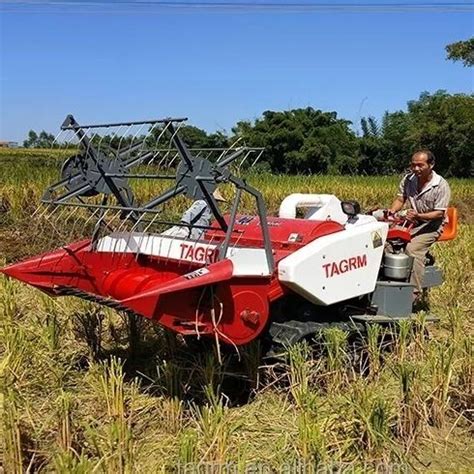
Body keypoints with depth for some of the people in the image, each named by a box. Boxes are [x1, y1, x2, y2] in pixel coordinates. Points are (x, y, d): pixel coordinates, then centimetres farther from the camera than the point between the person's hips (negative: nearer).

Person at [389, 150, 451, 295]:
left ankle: (414, 292, -24)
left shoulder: (441, 185, -16)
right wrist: (392, 210, -17)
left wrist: (418, 216, -32)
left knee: (413, 248, -30)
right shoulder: (408, 179, 0)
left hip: (432, 225, -6)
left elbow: (439, 213, -16)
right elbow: (400, 199, 6)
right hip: (412, 222, 6)